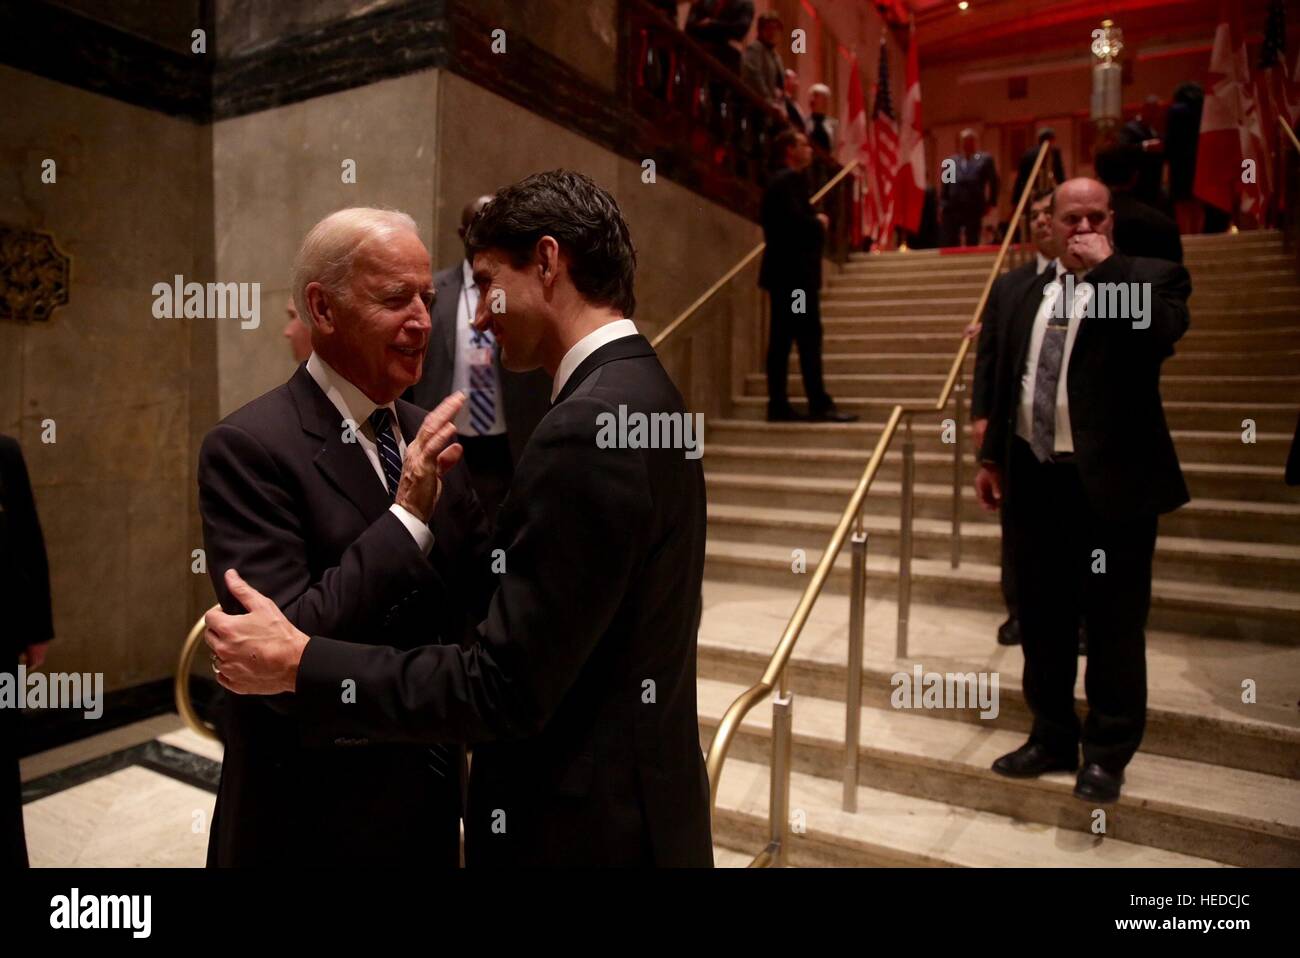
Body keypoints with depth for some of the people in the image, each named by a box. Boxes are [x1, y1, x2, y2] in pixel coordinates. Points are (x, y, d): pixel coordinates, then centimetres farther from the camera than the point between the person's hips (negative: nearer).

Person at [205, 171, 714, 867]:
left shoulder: (587, 430, -26)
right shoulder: (641, 392, 4)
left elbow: (505, 690, -24)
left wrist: (297, 663, -16)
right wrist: (419, 512, 2)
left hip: (585, 828, -8)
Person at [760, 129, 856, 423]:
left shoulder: (779, 180, 20)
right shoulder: (792, 179, -9)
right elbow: (796, 219, -22)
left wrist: (814, 223, 7)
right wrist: (820, 223, -4)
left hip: (783, 269, 10)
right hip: (795, 270, -10)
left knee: (781, 339, 6)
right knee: (809, 337, -9)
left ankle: (778, 404, 8)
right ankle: (819, 404, -8)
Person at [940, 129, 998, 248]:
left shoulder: (985, 159, 8)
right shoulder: (951, 161, 11)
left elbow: (993, 182, 10)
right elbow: (944, 184, 9)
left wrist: (990, 203, 5)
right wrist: (942, 205, 0)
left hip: (973, 209, -1)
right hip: (951, 209, 1)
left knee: (972, 245, 4)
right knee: (949, 244, -2)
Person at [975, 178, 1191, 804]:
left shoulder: (1151, 276, -2)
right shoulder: (1030, 292, 13)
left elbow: (1158, 334, -24)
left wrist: (1104, 265, -17)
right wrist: (992, 457, 13)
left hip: (1111, 480, -5)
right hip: (1035, 477, 5)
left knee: (1113, 623, 5)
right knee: (1041, 618, 14)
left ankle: (1107, 753, 23)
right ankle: (1052, 738, 31)